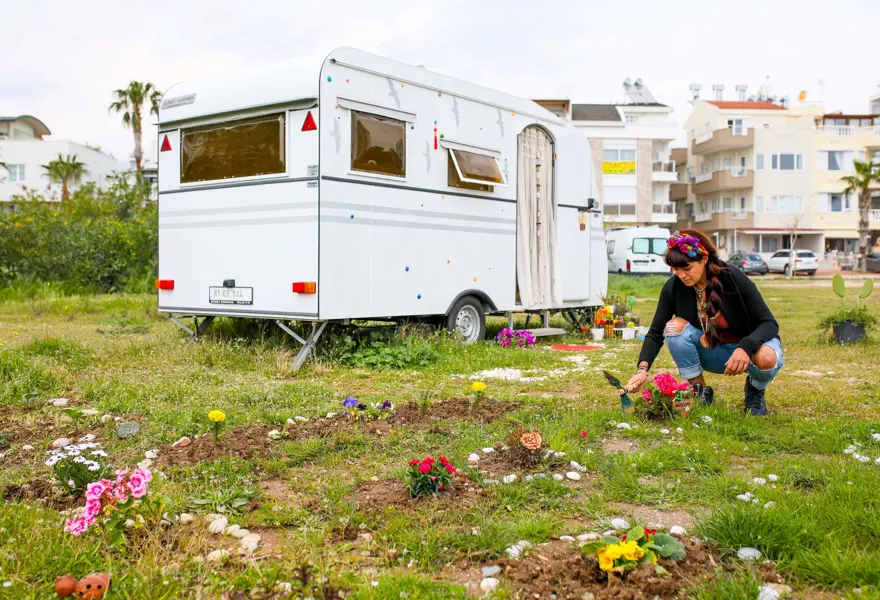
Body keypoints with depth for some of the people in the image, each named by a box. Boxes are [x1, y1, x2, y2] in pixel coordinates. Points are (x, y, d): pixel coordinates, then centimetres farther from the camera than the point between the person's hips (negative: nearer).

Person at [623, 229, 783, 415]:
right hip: (712, 353, 3)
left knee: (767, 358, -37)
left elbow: (769, 323, -21)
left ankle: (755, 390, 1)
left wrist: (745, 348, -40)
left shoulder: (735, 279, -23)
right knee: (674, 326, -25)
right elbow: (656, 333, -14)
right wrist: (643, 369, -32)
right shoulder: (673, 288, -16)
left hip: (749, 348, -2)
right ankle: (701, 392, -8)